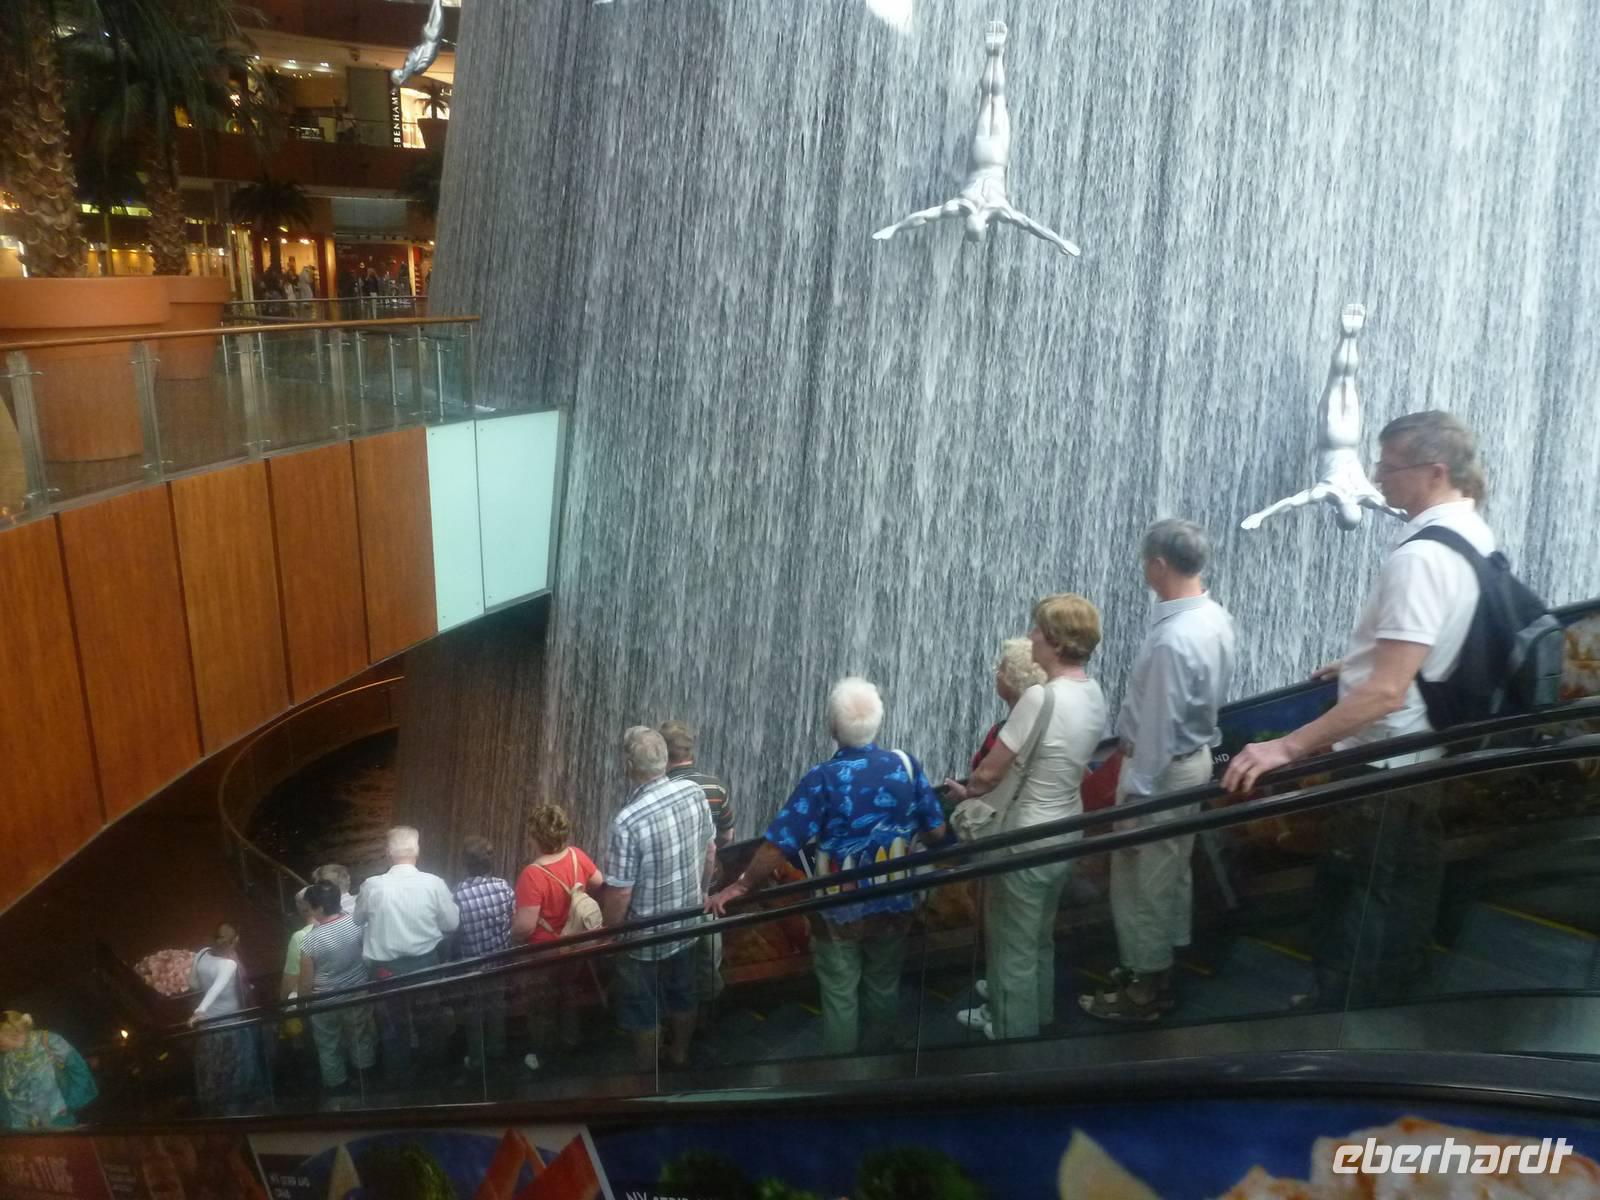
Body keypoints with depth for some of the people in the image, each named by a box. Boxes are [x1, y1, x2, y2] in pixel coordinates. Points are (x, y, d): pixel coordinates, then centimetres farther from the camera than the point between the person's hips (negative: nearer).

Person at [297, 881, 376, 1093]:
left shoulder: (311, 941, -31)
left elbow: (306, 983, -18)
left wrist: (302, 1001, 1)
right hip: (358, 991, 4)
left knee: (328, 1044, 25)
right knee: (360, 1032, 31)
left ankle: (335, 1080, 45)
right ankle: (365, 1063, 54)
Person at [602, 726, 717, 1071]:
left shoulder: (628, 821, -32)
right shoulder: (694, 792, -14)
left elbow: (619, 892, -24)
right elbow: (710, 851, 1)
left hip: (645, 937, -6)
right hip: (687, 922, 6)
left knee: (643, 1009, 18)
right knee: (683, 993, 27)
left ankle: (645, 1073, 38)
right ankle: (680, 1054, 48)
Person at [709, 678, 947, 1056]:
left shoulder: (822, 779, -22)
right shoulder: (907, 765, -12)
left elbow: (778, 845, -21)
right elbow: (936, 831, -2)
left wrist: (741, 886, -8)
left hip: (840, 911, -3)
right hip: (894, 905, 4)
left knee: (840, 999, 14)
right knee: (884, 991, 22)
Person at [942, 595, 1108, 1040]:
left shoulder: (1041, 697, -28)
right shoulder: (1093, 693, -2)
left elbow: (989, 773, -22)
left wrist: (964, 791, 0)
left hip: (1026, 841, -8)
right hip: (1065, 832, 8)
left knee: (1013, 945, 12)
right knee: (1039, 937, 26)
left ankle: (1014, 1037, 29)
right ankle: (1033, 1018, 44)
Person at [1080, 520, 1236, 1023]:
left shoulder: (1172, 639, -30)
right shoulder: (1216, 617, 0)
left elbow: (1158, 728, -26)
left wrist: (1133, 801, -18)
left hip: (1162, 769, -9)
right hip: (1195, 758, 10)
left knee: (1138, 882, 6)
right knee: (1171, 872, 22)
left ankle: (1144, 990, 20)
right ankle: (1159, 969, 37)